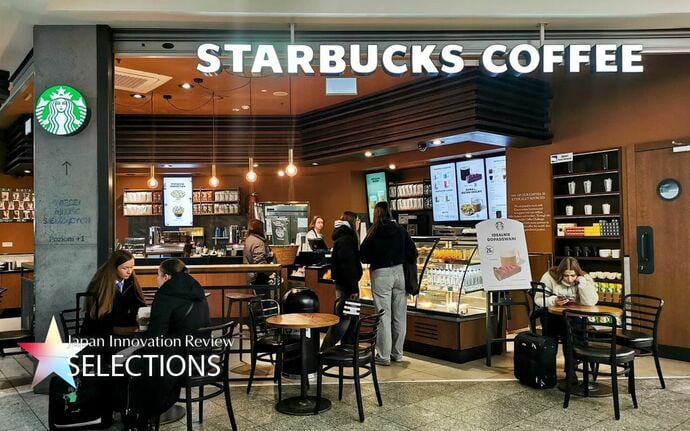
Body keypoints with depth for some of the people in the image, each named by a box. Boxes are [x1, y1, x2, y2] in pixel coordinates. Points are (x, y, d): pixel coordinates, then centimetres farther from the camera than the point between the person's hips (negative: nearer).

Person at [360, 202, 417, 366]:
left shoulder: (374, 233, -6)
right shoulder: (401, 230, 3)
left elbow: (364, 256, -3)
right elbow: (413, 252, 4)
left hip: (381, 274, -4)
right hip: (399, 272, 4)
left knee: (383, 315, 1)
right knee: (399, 315, 9)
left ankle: (384, 356, 6)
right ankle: (397, 354, 19)